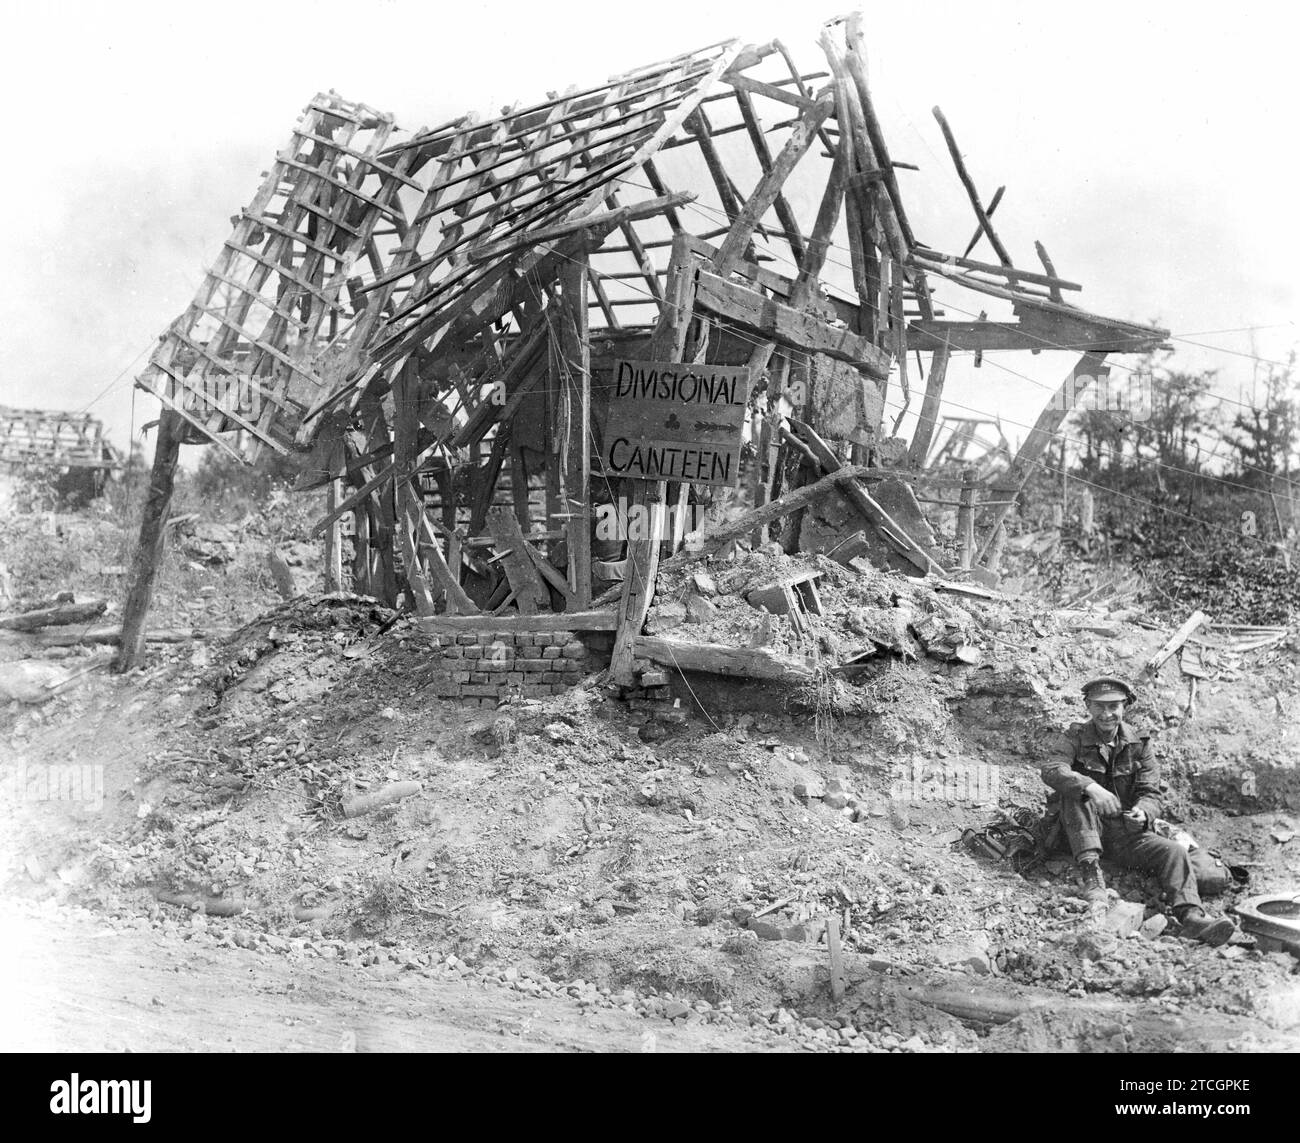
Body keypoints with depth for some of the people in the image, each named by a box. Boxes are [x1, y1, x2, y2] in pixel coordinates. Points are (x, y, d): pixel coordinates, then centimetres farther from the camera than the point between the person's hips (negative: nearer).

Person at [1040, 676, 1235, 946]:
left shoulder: (1139, 744, 6)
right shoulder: (1075, 738, -2)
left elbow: (1151, 793, 0)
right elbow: (1051, 769, -22)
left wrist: (1142, 813, -26)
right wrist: (1091, 787, -40)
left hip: (1126, 832, 2)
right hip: (1085, 832, -2)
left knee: (1174, 852, -21)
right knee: (1076, 792, -30)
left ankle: (1191, 916, -38)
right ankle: (1091, 875, -37)